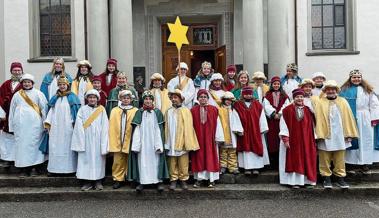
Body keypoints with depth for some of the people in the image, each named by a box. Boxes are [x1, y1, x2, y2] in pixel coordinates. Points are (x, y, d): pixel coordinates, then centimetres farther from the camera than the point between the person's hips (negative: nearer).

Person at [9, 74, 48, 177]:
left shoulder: (38, 94, 5)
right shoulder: (17, 95, 13)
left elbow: (44, 108, 1)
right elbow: (12, 110, 15)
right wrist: (12, 126, 11)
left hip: (34, 124, -3)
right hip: (20, 124, 3)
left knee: (34, 144, -3)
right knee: (21, 144, 1)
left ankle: (35, 167, 4)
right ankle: (24, 168, 7)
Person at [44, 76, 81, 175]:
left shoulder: (72, 97, 3)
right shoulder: (55, 98, 15)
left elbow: (76, 111, -2)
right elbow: (51, 110, 12)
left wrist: (75, 123, -11)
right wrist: (48, 122, 2)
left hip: (68, 126, -4)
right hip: (56, 126, 4)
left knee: (67, 146, -3)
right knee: (56, 146, 3)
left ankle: (68, 167, 2)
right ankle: (56, 167, 10)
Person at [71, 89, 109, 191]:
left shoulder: (102, 110, 4)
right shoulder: (82, 109, 5)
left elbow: (105, 126, -1)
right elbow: (79, 126, -1)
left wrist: (104, 144, -7)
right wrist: (81, 141, -11)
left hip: (97, 140, 0)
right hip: (86, 140, 0)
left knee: (98, 159, 4)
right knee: (86, 159, 2)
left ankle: (98, 181, 13)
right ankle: (88, 181, 11)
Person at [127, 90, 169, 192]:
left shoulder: (157, 113, 3)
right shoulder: (139, 113, 4)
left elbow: (159, 130, -1)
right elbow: (136, 129, 1)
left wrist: (159, 145, -9)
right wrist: (135, 145, -7)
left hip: (154, 142, 0)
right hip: (142, 142, 1)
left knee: (155, 160, 1)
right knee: (142, 160, 2)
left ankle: (159, 181, 7)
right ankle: (141, 181, 9)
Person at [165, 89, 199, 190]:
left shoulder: (186, 111, 1)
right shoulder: (168, 112, 6)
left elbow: (188, 127, -2)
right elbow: (166, 128, 4)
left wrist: (188, 142, -7)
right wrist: (166, 142, -1)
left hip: (182, 142, -1)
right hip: (171, 142, 2)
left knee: (183, 162, 4)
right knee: (172, 162, 6)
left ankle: (183, 180, 16)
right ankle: (173, 180, 17)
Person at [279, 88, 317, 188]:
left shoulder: (308, 110, 6)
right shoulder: (287, 110, -5)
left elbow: (311, 126, 8)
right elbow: (284, 125, -8)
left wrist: (313, 140, 5)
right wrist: (285, 139, -13)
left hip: (305, 141, 4)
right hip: (292, 140, -4)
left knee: (306, 160, 8)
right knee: (294, 160, 2)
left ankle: (306, 180, 17)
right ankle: (294, 181, 8)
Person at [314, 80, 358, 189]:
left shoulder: (343, 102, 9)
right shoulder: (320, 102, 1)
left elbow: (348, 118, 7)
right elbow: (318, 118, -5)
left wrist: (349, 134, 1)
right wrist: (319, 134, -12)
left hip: (339, 135, 2)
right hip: (325, 135, -2)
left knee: (340, 159, 8)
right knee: (325, 158, 3)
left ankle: (340, 177, 18)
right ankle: (326, 178, 13)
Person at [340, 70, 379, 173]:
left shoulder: (367, 90, 6)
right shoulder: (344, 90, 3)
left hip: (364, 120, 1)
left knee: (365, 140, 4)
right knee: (351, 140, 4)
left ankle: (365, 164, 12)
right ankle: (351, 162, 12)